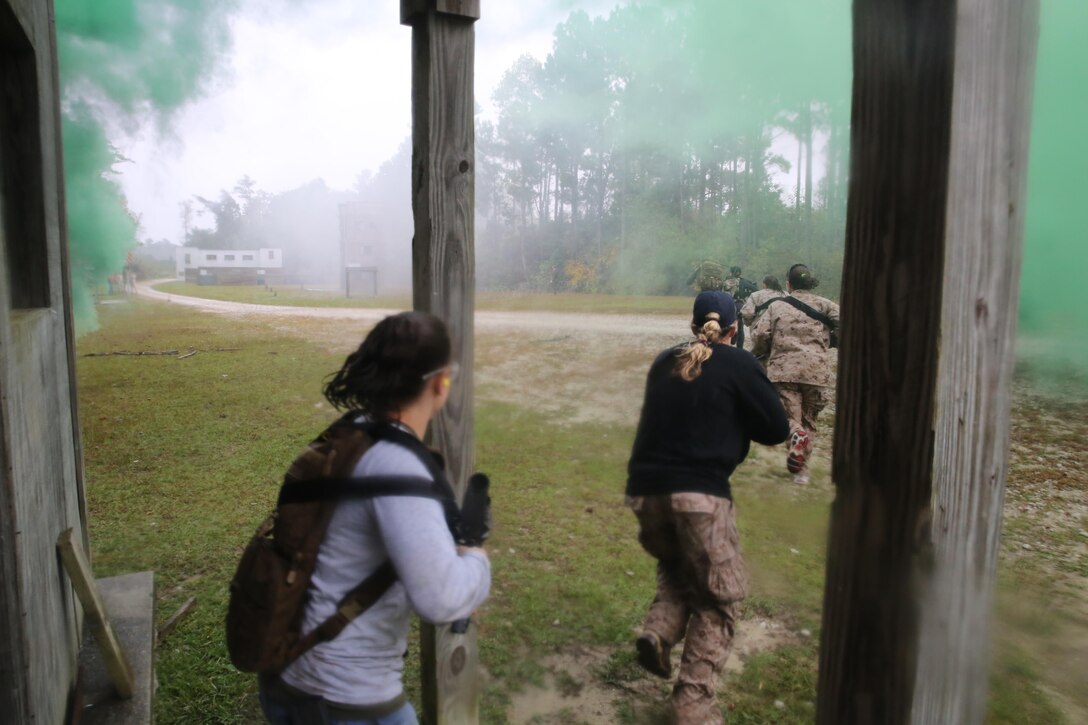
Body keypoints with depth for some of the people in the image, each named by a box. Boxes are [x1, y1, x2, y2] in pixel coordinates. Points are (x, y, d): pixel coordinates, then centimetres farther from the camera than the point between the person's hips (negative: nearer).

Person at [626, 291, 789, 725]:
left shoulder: (665, 362, 14)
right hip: (699, 493, -5)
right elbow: (778, 429, 3)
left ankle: (658, 631, 6)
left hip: (644, 490, 5)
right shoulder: (737, 364, 1)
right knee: (717, 600, 10)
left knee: (676, 569, 29)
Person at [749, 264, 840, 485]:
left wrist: (759, 355, 17)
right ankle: (801, 469, 17)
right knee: (809, 420, 15)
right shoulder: (824, 304, 10)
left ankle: (796, 436, -34)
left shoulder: (777, 305, 8)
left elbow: (760, 334, -1)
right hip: (816, 369, 1)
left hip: (783, 369, -1)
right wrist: (831, 340, 18)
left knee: (789, 418, 1)